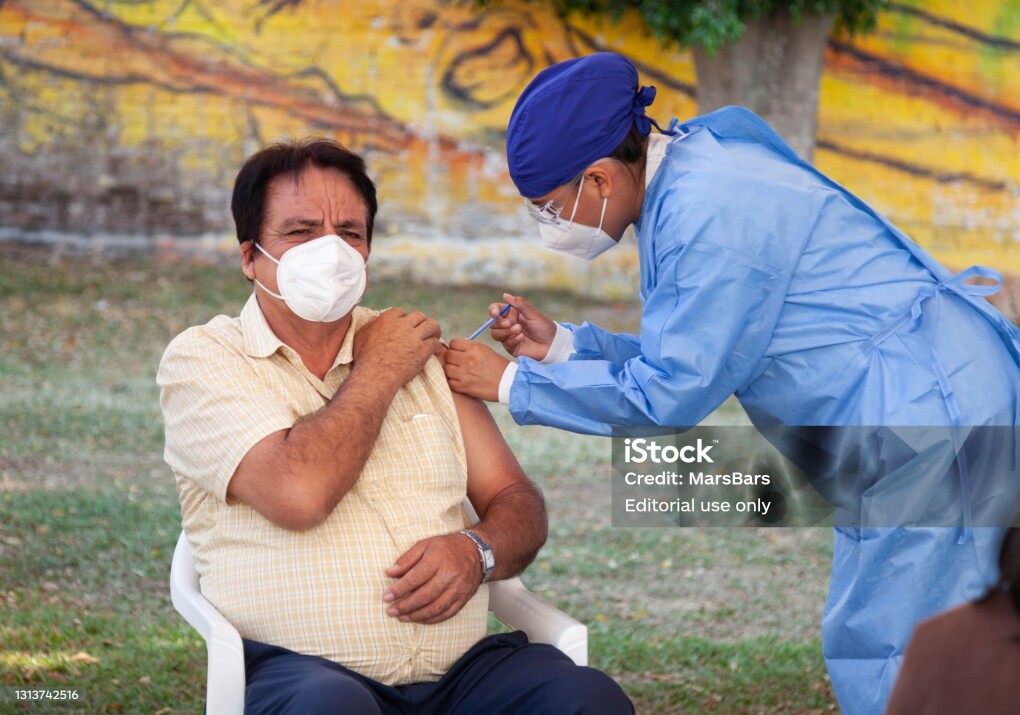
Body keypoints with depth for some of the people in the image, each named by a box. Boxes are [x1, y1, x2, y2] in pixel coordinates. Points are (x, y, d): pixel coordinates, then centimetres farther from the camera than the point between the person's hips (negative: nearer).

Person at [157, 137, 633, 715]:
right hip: (304, 668, -4)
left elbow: (517, 503, 19)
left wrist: (477, 551, -6)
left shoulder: (418, 348, 19)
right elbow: (296, 494, -15)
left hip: (462, 667, 4)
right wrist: (378, 372, 0)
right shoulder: (201, 359, 3)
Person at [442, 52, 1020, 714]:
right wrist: (561, 344, 9)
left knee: (874, 656, -7)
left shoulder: (709, 216, -21)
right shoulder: (686, 180, 11)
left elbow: (667, 393, -17)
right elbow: (691, 358, 16)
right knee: (861, 644, 14)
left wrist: (512, 383, -9)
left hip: (929, 407, -11)